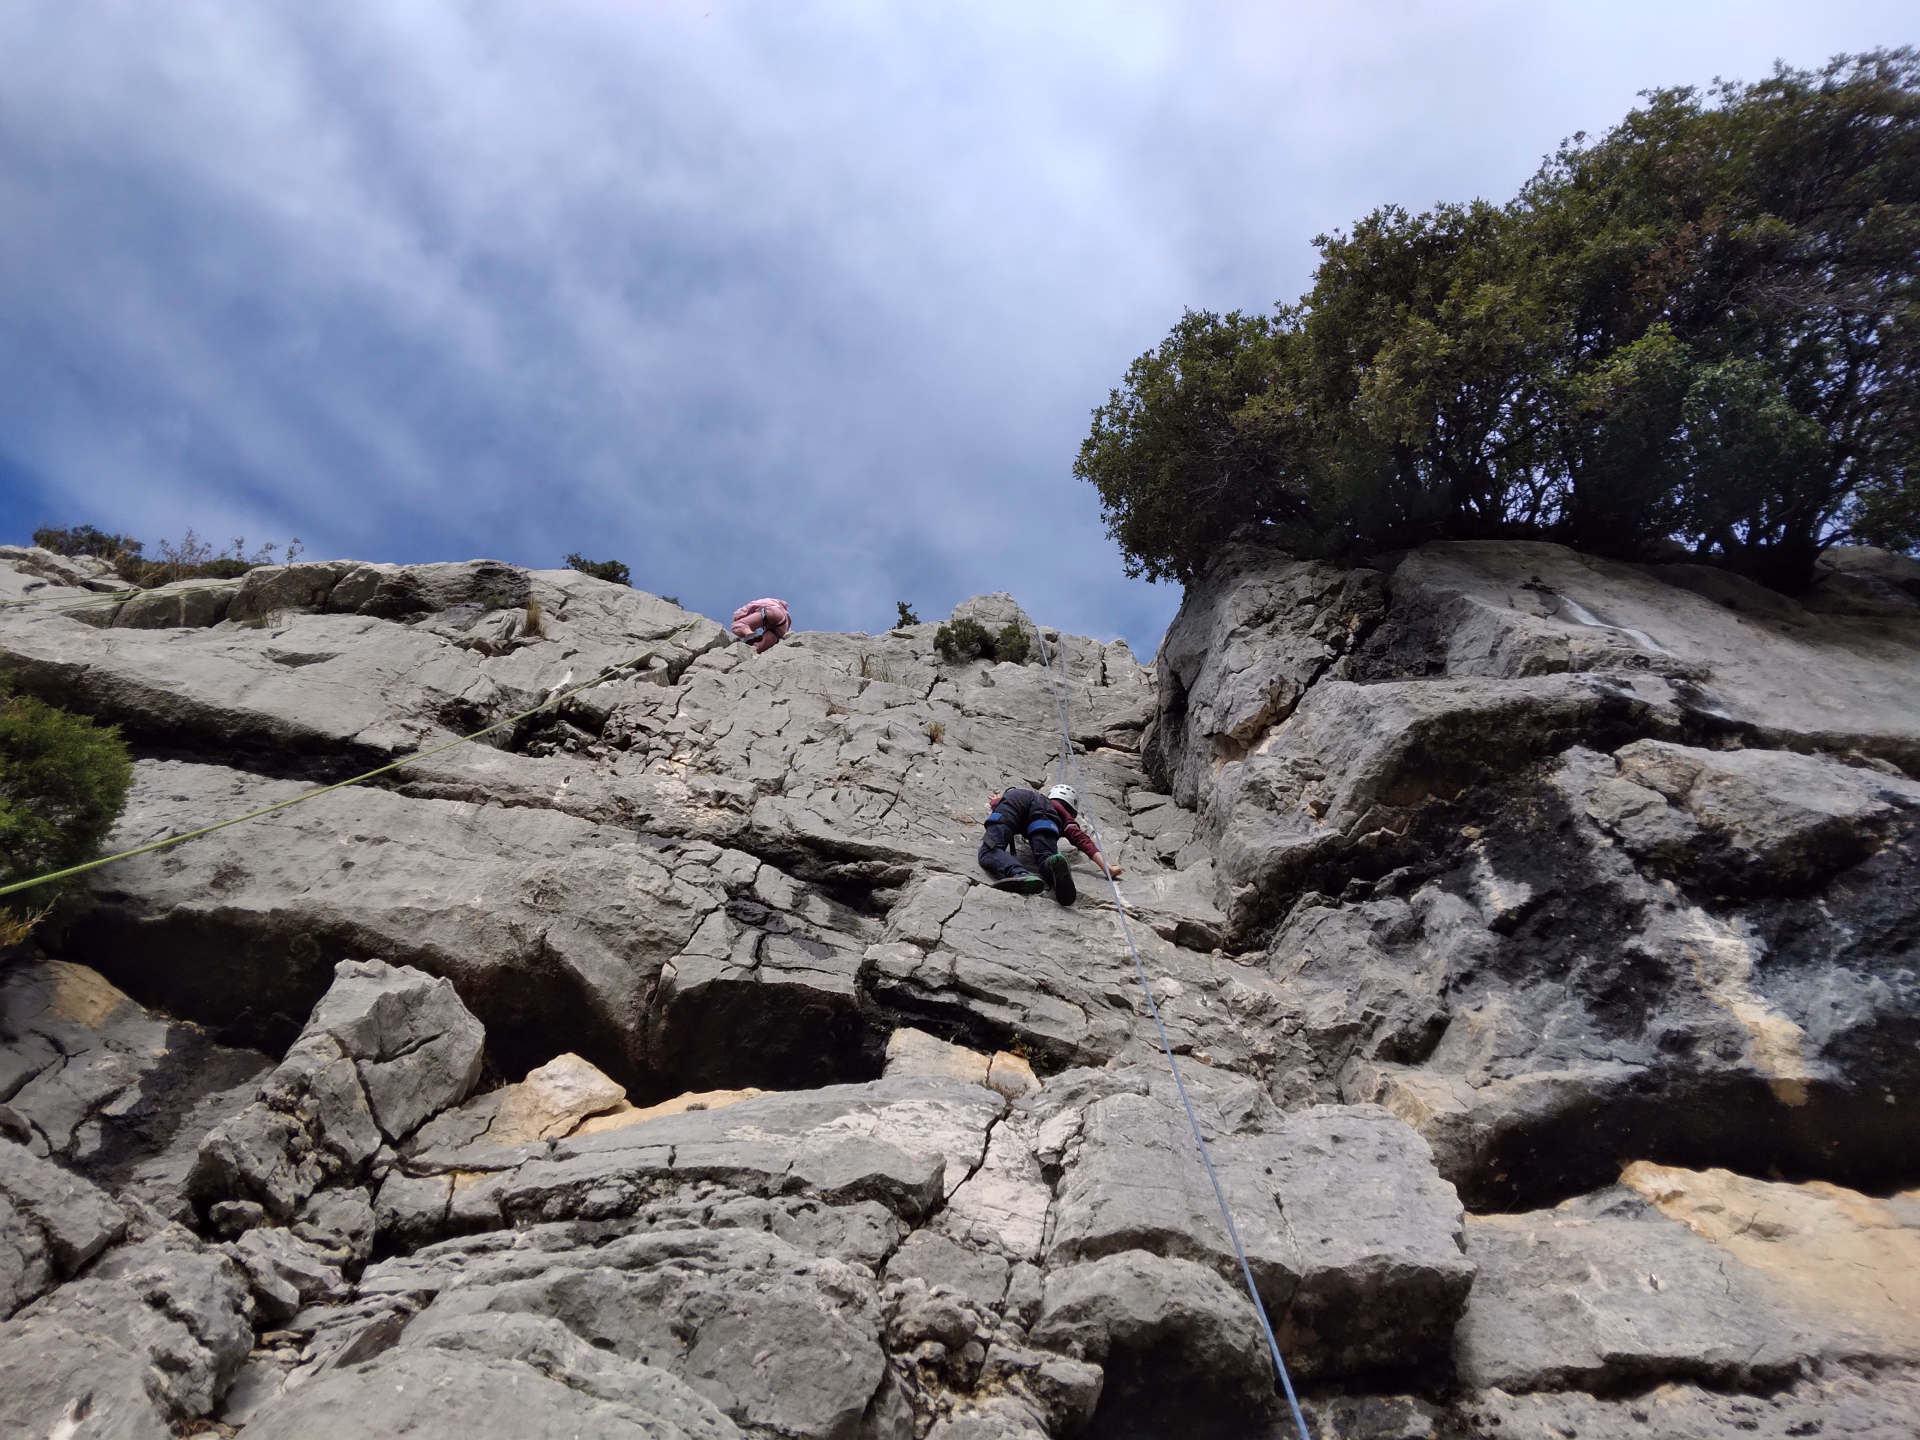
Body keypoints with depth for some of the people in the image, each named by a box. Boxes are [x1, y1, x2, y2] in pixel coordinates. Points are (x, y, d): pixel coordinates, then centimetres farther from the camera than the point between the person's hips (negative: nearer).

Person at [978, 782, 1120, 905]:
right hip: (1043, 807, -2)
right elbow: (1083, 841, 16)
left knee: (990, 851, -18)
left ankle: (1021, 875, -50)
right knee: (1047, 857, -15)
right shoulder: (1065, 817, 35)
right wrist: (1106, 868, 8)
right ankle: (1055, 864, -53)